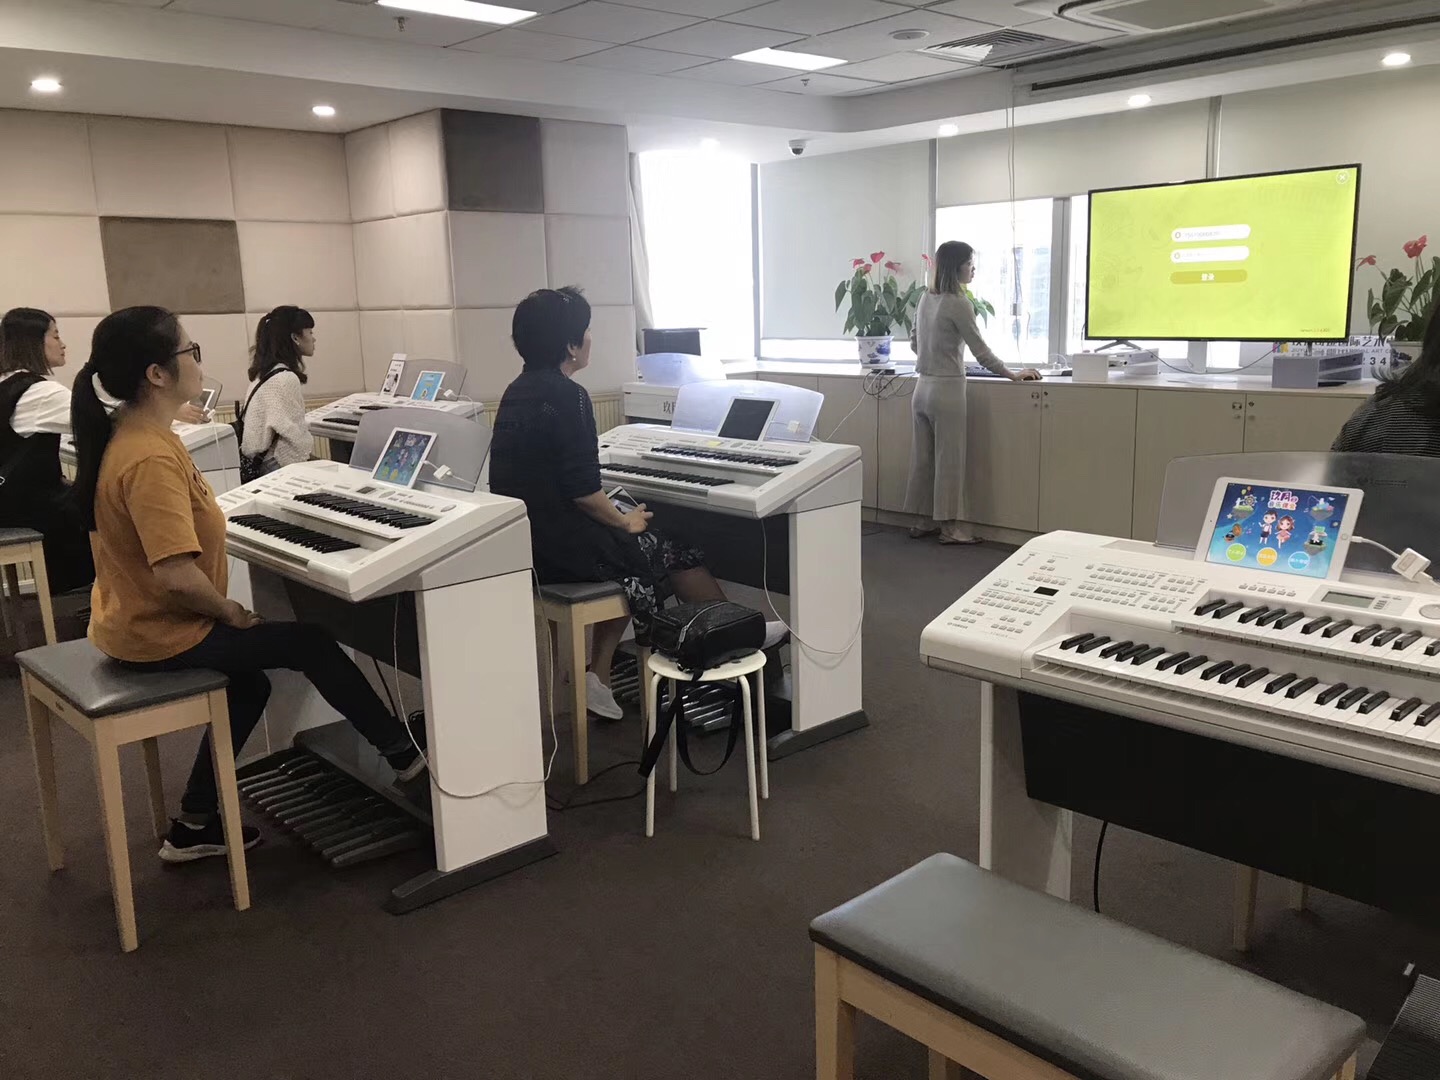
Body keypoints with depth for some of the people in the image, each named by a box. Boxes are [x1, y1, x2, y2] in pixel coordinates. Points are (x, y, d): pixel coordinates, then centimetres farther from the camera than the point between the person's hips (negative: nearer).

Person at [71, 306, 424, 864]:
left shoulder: (125, 432, 2)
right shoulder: (151, 457, -29)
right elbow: (176, 574, -35)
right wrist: (229, 611, -16)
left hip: (135, 620, 10)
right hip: (161, 634, -10)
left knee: (249, 684, 24)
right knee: (311, 643, 2)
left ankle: (195, 825, 28)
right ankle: (401, 751, 18)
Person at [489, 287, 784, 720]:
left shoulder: (518, 391, 10)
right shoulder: (567, 396, -18)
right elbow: (583, 491, -22)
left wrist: (616, 516, 16)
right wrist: (624, 521, -4)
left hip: (522, 540, 9)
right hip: (560, 549, -9)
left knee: (633, 555, 24)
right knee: (676, 551, 8)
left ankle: (599, 673, 21)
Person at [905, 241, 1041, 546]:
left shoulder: (926, 299, 8)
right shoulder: (958, 303, -15)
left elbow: (914, 343, 19)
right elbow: (981, 351, -12)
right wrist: (1014, 375, -2)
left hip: (923, 386, 8)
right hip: (947, 389, -8)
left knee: (923, 457, 11)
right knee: (950, 459, 1)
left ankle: (924, 520, 20)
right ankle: (949, 527, 7)